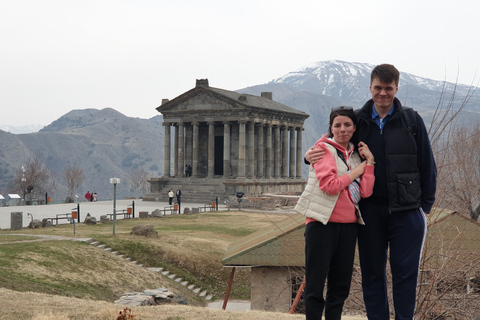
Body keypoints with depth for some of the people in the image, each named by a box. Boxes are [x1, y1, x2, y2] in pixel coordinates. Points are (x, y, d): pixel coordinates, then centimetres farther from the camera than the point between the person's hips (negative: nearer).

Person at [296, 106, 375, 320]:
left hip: (348, 224, 6)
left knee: (340, 286, 9)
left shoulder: (356, 155, 15)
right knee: (315, 285, -3)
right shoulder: (324, 148, -2)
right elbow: (330, 185, -15)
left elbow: (365, 191, 3)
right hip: (323, 222, -6)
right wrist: (356, 171, -4)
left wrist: (369, 162, -2)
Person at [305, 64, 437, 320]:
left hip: (405, 210, -2)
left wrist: (426, 205, 1)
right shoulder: (358, 121, 6)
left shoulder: (411, 121, 2)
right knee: (372, 272, 8)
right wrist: (311, 155, -9)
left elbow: (427, 166, 5)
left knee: (405, 272, -1)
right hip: (370, 210, 2)